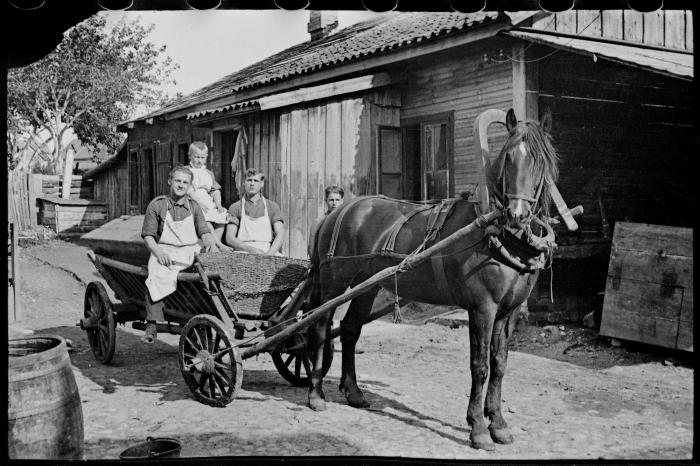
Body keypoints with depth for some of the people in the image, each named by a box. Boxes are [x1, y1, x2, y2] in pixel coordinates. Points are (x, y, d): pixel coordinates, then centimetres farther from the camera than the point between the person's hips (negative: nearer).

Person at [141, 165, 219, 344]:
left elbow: (204, 231, 12)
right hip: (165, 253, -2)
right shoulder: (157, 205, 7)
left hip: (191, 252, 3)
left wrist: (210, 242, -11)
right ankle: (151, 325, -30)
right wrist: (158, 252, -13)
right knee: (156, 278, -33)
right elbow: (147, 235, 4)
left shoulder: (194, 207, 17)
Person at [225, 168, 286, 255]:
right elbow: (229, 238, 2)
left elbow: (280, 235, 4)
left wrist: (269, 254, -17)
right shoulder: (235, 208, 11)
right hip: (243, 252, -2)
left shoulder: (272, 207, 15)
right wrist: (251, 249, -16)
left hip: (268, 252, 2)